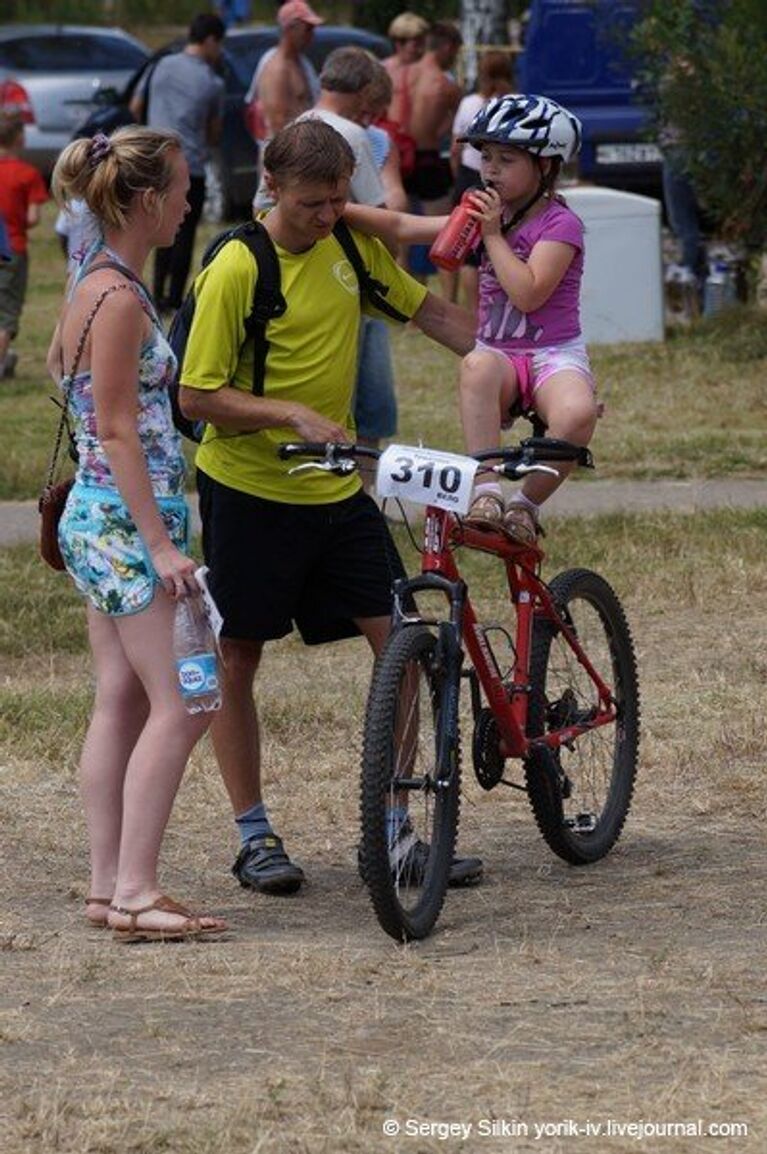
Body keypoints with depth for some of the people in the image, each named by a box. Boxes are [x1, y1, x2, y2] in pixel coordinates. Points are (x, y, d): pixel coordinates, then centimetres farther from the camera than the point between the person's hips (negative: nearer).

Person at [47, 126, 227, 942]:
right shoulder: (119, 298, -17)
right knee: (178, 706, -9)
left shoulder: (96, 284, 13)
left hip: (98, 518, 10)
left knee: (122, 703, 10)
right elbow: (119, 430, -19)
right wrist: (160, 545, -20)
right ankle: (134, 891, -11)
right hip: (125, 517, -10)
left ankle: (108, 887, 11)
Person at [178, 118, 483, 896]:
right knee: (238, 657, 3)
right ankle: (253, 836, 15)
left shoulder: (354, 245, 2)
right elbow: (198, 397, -15)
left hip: (335, 488, 5)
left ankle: (394, 830, 6)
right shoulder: (237, 270, -15)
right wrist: (293, 415, -26)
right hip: (248, 489, -5)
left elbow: (429, 312, 15)